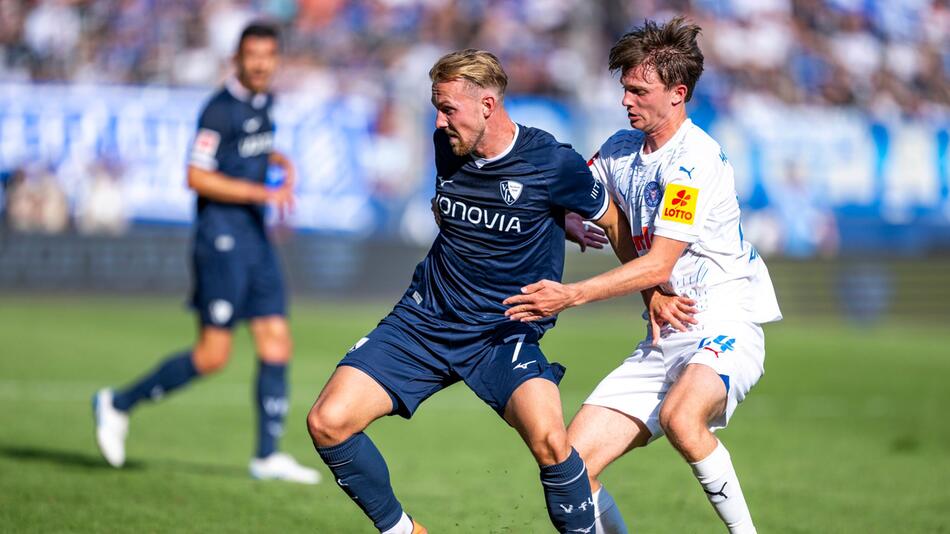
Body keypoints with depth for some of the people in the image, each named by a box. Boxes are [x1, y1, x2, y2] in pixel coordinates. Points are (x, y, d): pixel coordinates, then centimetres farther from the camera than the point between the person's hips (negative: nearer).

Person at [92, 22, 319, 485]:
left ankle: (267, 455, 6)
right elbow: (197, 177, -18)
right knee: (212, 355, -8)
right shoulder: (221, 109, -14)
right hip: (221, 236, -8)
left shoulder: (264, 102, 12)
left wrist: (279, 161, 11)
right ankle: (118, 404, 8)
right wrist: (261, 192, -19)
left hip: (255, 236, 8)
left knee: (276, 343, 2)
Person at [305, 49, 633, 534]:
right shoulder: (446, 147, 0)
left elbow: (615, 225, 3)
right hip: (424, 320, 4)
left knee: (549, 439, -31)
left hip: (505, 333, -4)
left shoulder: (553, 163, -14)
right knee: (327, 422, -12)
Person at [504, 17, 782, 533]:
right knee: (570, 466, -7)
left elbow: (658, 264, -20)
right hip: (664, 337, 8)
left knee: (681, 417, -38)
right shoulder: (621, 150, 9)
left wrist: (571, 296, -24)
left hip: (725, 325, -7)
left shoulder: (695, 159, -15)